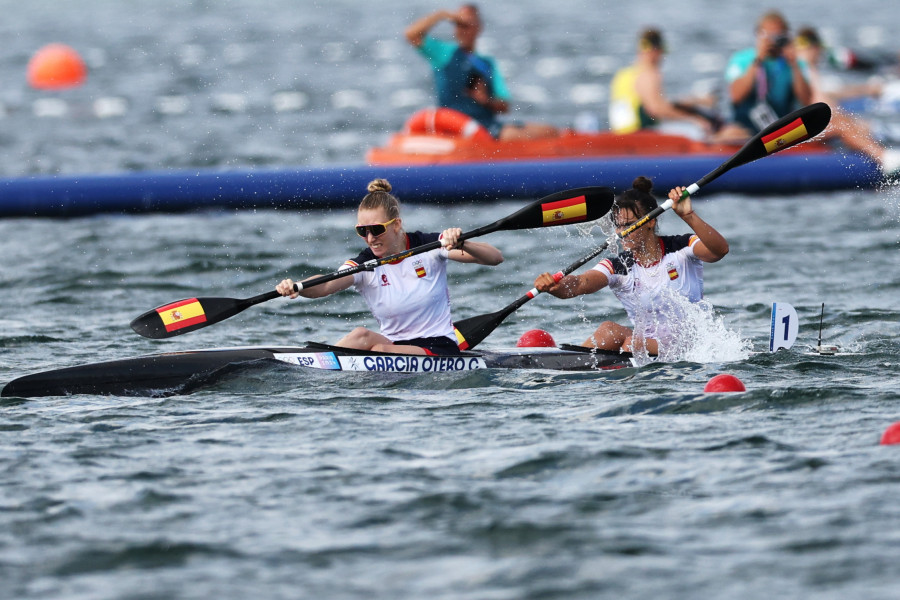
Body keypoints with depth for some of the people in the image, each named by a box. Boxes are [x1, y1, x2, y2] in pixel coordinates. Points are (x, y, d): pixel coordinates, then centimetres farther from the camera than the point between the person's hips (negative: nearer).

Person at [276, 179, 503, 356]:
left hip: (440, 348, -3)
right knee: (361, 335, -30)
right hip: (393, 346, 3)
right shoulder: (364, 265, -1)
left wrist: (463, 245, -33)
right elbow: (326, 285, -22)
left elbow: (496, 258, -12)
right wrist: (296, 288, -44)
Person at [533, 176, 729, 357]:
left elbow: (719, 250, -26)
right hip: (646, 343, 3)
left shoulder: (680, 250, -6)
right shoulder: (618, 268, -2)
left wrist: (688, 216, -41)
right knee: (609, 330, -25)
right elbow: (581, 284, -20)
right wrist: (554, 286, -44)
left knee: (634, 343, -30)